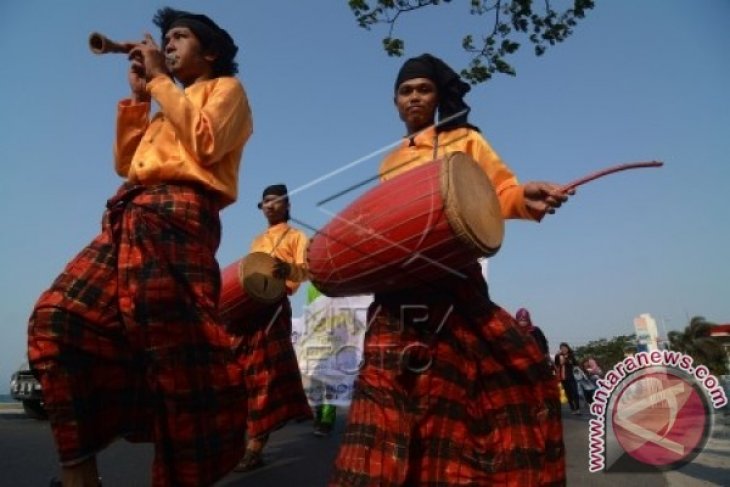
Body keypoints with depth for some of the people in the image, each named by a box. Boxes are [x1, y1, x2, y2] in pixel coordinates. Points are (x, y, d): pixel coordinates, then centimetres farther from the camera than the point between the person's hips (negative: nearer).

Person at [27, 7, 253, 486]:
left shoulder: (225, 89, 15)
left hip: (176, 213, -8)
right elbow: (125, 163, 27)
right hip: (129, 216, 8)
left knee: (174, 345, -16)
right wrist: (138, 96, 23)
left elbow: (205, 143, -7)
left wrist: (161, 81, 2)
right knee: (57, 316, -6)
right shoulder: (167, 106, 36)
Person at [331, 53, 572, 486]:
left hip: (452, 280, -4)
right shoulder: (389, 164, 24)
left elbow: (502, 191, 0)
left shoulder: (464, 140, 11)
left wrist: (526, 198, -23)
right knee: (391, 392, -2)